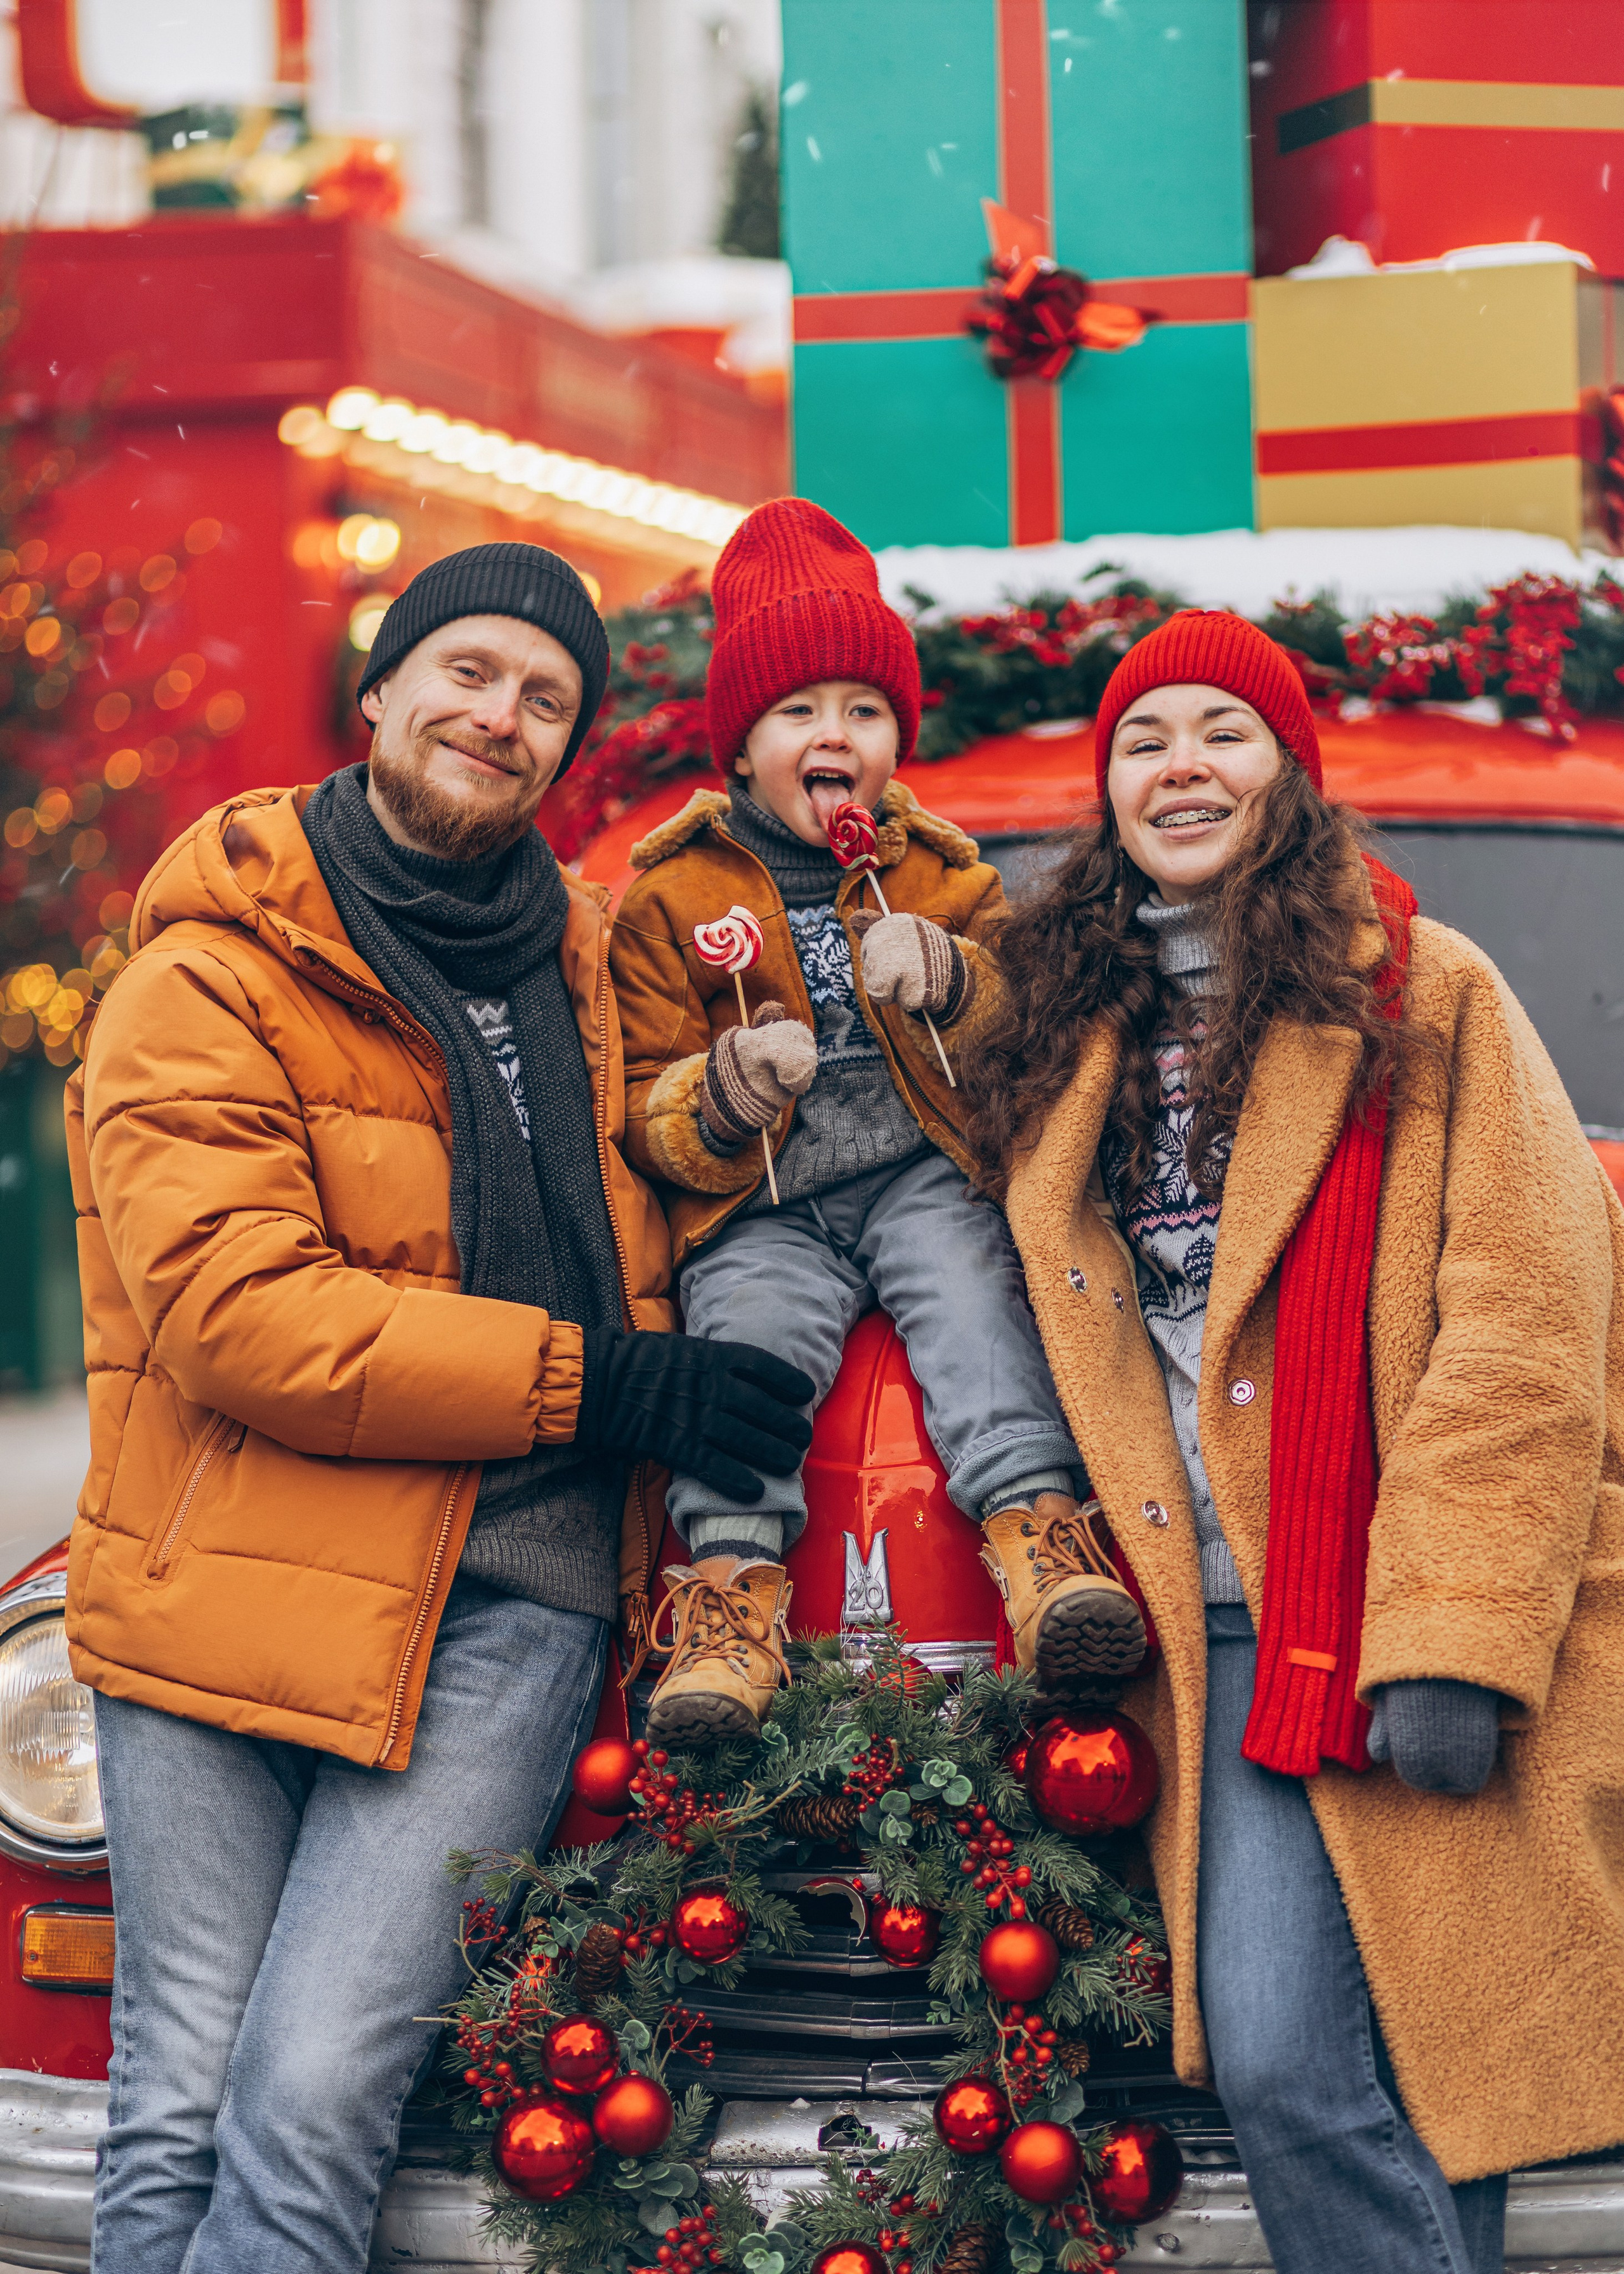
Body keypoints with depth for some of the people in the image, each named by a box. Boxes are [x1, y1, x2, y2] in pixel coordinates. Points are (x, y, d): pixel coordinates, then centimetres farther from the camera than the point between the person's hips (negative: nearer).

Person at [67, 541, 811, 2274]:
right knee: (180, 2109, -1)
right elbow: (236, 1314, -14)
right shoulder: (209, 980, -1)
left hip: (506, 1599, 3)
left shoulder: (578, 960, 17)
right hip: (235, 1586, -3)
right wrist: (596, 1382, -14)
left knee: (314, 2108, -11)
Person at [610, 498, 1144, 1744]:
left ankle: (1039, 1522, -40)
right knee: (747, 1326, -27)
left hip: (921, 1174, 0)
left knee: (974, 1297, -28)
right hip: (762, 1206, 0)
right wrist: (721, 1095, -18)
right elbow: (639, 1099, 7)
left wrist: (949, 981, -12)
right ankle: (732, 1577, -35)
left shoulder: (942, 874, 15)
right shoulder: (672, 901, 9)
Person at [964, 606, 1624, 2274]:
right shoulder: (1068, 1041, 17)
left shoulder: (1425, 994, 2)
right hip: (1224, 1626, 4)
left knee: (1424, 2059, -8)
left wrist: (1453, 1631, -14)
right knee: (1276, 2069, -6)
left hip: (1420, 1615, -4)